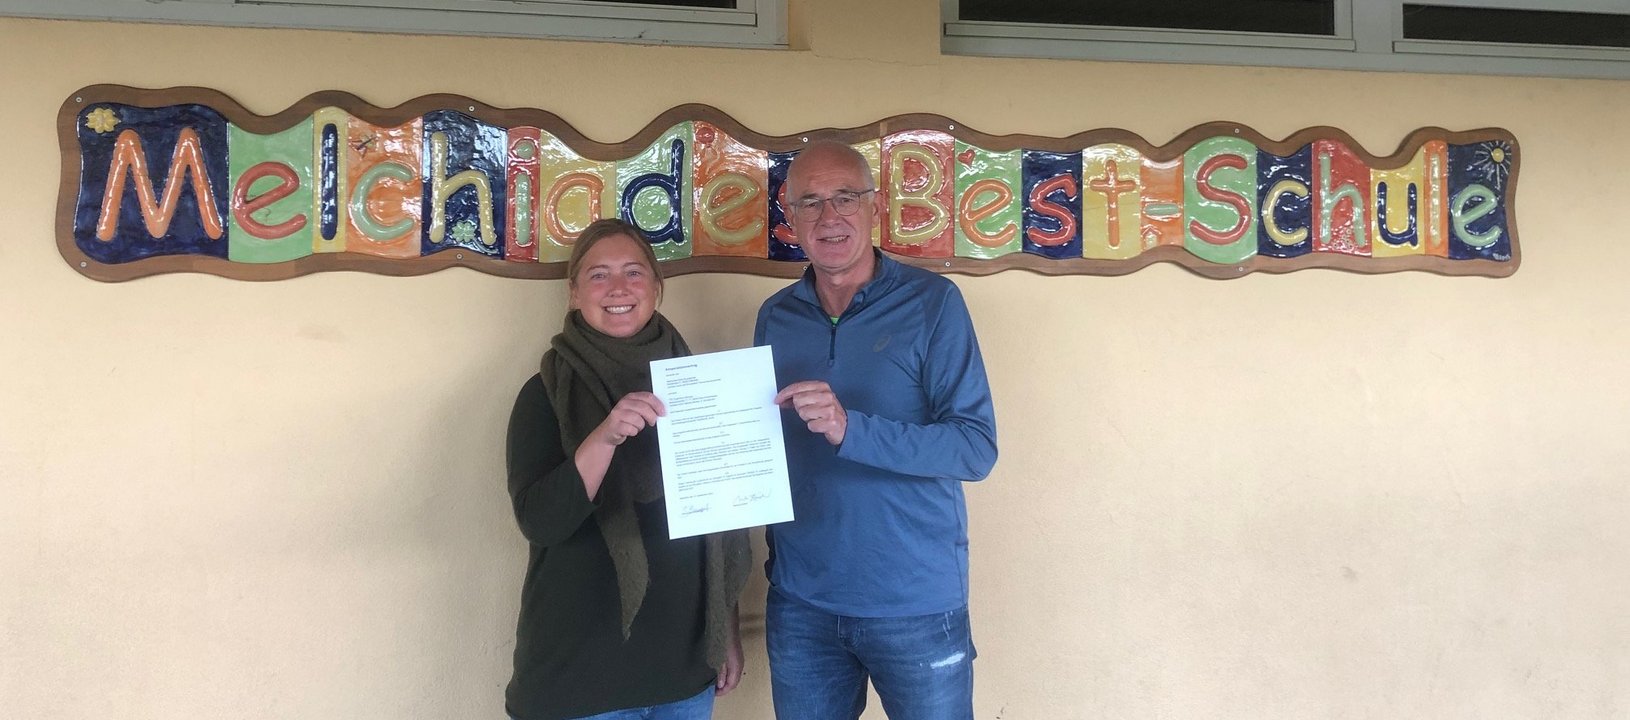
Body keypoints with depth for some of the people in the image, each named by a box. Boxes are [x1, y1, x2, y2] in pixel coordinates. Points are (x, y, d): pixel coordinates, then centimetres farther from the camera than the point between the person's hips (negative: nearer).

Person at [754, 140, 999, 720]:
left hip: (917, 605, -3)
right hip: (800, 602, 4)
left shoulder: (932, 303, -9)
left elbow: (977, 447, -16)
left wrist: (850, 428, -28)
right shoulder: (775, 317, 5)